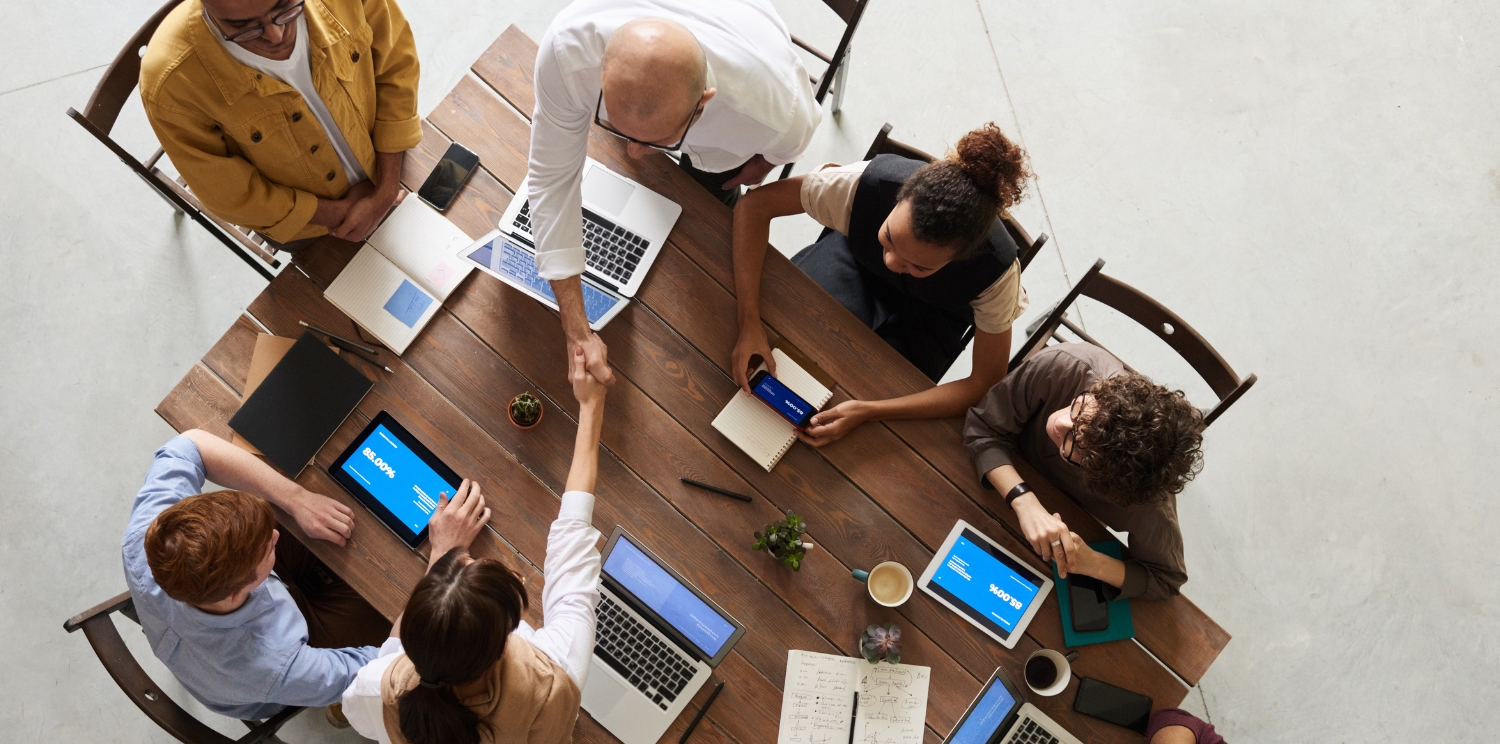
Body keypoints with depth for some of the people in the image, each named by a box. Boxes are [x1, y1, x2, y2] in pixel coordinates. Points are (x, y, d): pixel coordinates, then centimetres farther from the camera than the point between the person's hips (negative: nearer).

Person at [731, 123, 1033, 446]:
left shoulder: (996, 269, -38)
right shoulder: (868, 183, -40)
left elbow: (987, 383, -29)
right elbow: (756, 204, -30)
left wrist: (868, 411, -39)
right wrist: (749, 324, -40)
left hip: (930, 313, -1)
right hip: (856, 259, 1)